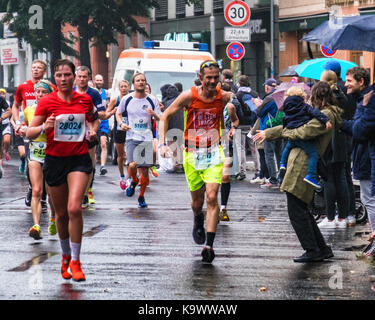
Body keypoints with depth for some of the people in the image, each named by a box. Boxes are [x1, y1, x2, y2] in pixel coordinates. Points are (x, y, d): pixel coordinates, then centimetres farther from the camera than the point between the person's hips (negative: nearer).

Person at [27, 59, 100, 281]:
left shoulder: (85, 100, 2)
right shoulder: (47, 102, -4)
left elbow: (94, 119, 22)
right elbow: (30, 133, -4)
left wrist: (93, 129, 0)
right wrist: (44, 127, -25)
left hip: (79, 159, 0)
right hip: (55, 160, 0)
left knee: (74, 208, -17)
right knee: (61, 213, 9)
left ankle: (75, 261, -5)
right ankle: (66, 255, 33)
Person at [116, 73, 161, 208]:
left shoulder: (152, 100, 3)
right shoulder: (126, 99, 2)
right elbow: (118, 113, 17)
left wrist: (154, 114, -16)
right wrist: (121, 123, -3)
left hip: (147, 138, 1)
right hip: (132, 137, -1)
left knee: (144, 169, 2)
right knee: (132, 165, -21)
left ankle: (141, 196, 22)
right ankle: (134, 181, 14)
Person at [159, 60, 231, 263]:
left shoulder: (224, 97, -4)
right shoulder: (189, 96, -10)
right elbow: (165, 117, -3)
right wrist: (163, 143, -12)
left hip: (213, 154, 0)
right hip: (192, 154, 0)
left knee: (211, 197, -16)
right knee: (197, 202, 10)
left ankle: (209, 245, -15)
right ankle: (198, 219, 47)